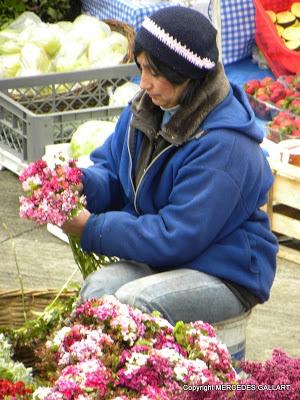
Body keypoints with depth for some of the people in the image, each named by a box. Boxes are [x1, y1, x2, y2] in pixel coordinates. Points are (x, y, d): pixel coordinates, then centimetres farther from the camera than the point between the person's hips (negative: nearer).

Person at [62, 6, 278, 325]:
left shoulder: (224, 144, -23)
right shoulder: (145, 110, 3)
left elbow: (176, 237, -23)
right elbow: (110, 168, 14)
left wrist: (92, 229, -20)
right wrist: (81, 183, -11)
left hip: (227, 274, -7)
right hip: (159, 261, 7)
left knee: (133, 301, -33)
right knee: (97, 286, -25)